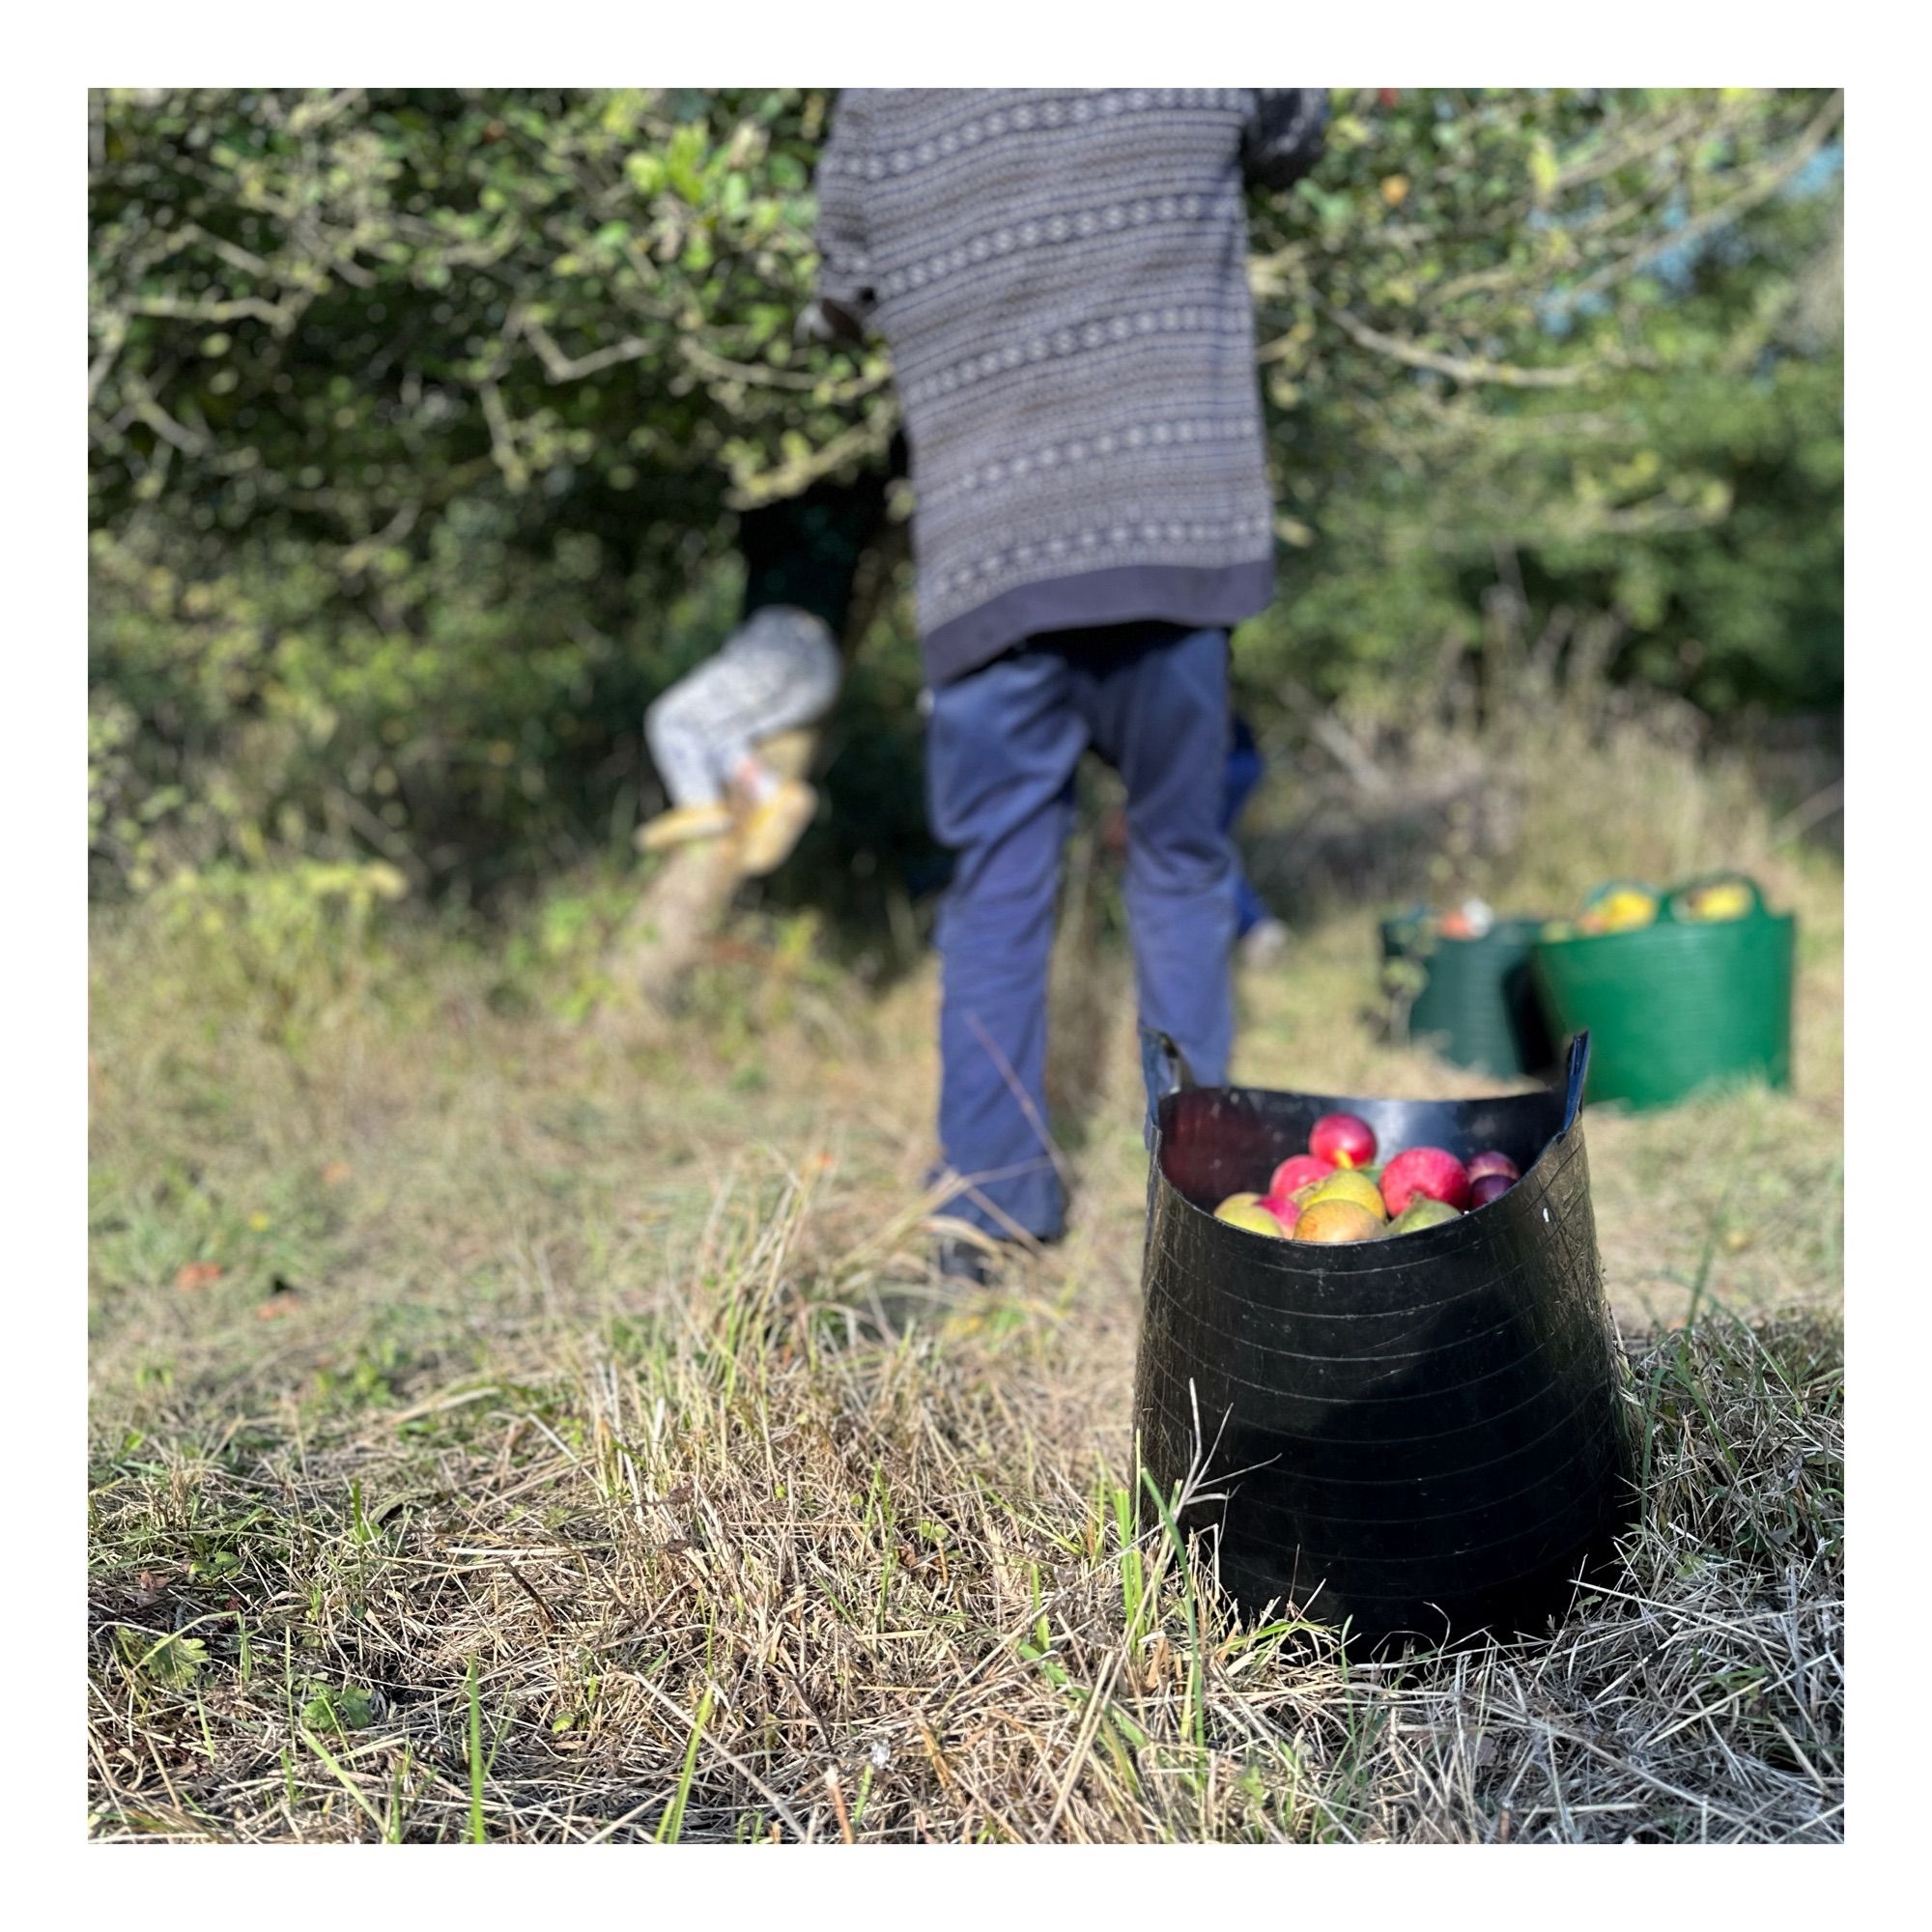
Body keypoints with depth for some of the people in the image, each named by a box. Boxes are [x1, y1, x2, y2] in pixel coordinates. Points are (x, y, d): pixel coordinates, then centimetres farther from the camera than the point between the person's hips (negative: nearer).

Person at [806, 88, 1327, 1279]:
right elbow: (1293, 141, 25)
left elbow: (845, 300, 18)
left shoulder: (876, 106, 8)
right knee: (1181, 865, 11)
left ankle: (987, 1213, 11)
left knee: (999, 884, 9)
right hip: (1167, 530, -1)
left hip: (983, 557, 1)